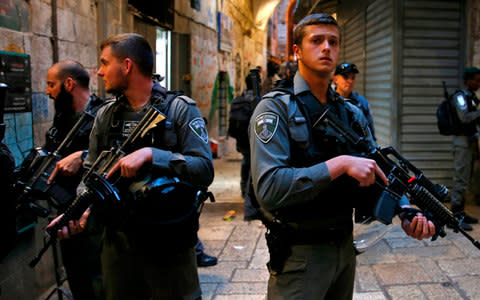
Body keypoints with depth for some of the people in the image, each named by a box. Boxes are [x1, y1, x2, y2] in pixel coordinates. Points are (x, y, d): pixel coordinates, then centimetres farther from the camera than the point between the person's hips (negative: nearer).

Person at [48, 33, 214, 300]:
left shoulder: (181, 110, -9)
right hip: (118, 244, 5)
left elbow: (205, 170, -19)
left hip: (169, 245, -4)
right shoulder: (105, 115, 7)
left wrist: (151, 154, -28)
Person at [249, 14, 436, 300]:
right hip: (299, 255, -6)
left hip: (345, 248, 7)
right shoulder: (276, 108, -14)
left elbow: (379, 173, 5)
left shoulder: (352, 114, 7)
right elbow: (269, 189, -26)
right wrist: (341, 164, -28)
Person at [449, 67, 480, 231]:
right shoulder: (460, 96, -11)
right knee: (461, 180, -11)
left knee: (465, 179, 12)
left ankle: (461, 212, 20)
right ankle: (455, 216, -10)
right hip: (463, 141, -9)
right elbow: (464, 117, -24)